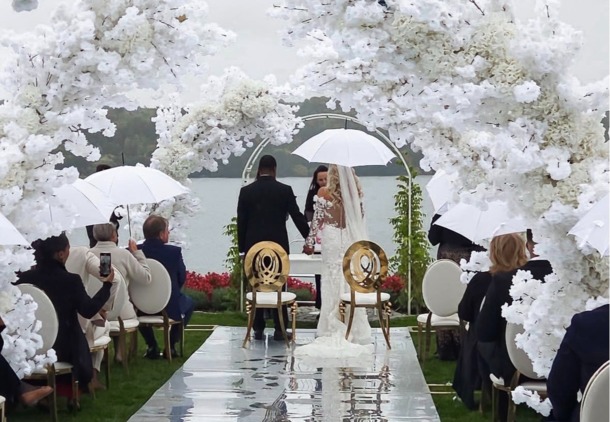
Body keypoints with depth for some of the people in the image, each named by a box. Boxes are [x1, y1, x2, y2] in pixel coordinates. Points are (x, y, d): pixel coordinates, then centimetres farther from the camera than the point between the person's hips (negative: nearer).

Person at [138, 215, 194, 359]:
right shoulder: (174, 251, -17)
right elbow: (182, 278, -6)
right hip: (170, 309, -2)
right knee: (189, 302, 31)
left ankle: (152, 346, 33)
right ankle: (171, 346, 24)